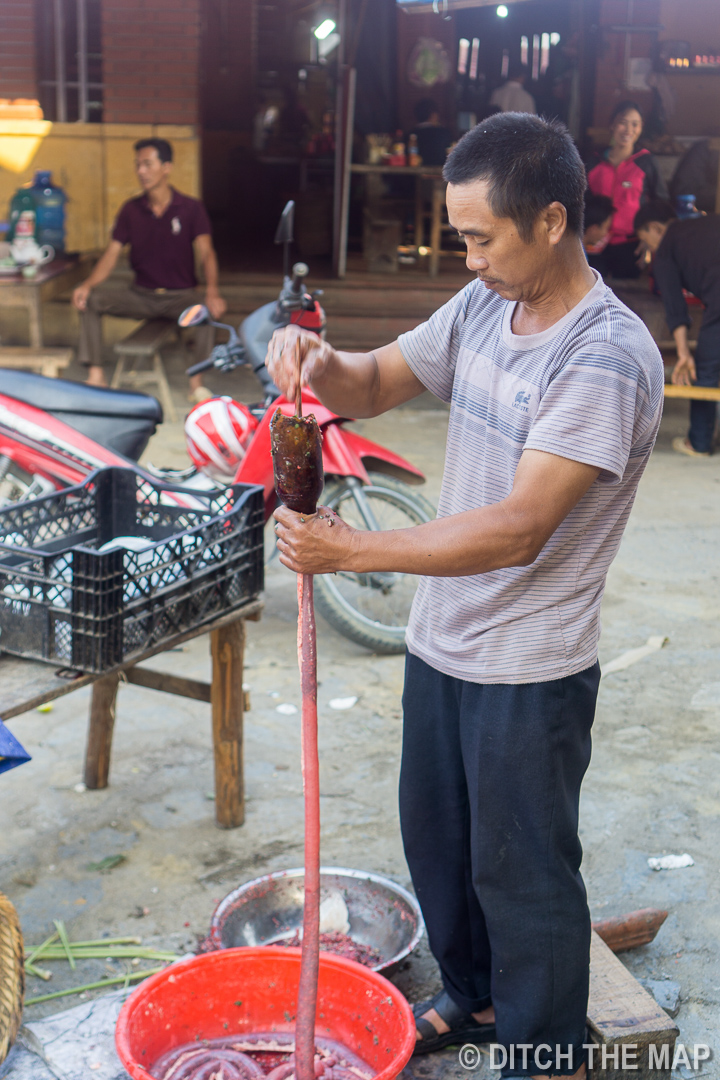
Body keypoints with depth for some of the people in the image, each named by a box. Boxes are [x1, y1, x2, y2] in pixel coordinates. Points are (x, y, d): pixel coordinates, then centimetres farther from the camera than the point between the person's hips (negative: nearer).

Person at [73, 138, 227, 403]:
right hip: (141, 294, 3)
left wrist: (211, 290, -35)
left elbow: (205, 252, -15)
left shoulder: (191, 208, -3)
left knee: (210, 310, -36)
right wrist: (88, 284, -20)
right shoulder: (131, 210, 4)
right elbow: (112, 254, 0)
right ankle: (96, 376, -17)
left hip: (180, 295, -3)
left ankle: (197, 381, -25)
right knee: (90, 300, -19)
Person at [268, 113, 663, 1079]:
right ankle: (473, 997, 48)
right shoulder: (483, 306, 1)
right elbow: (375, 386, 9)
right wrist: (322, 364, -15)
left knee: (523, 872, 10)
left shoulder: (607, 359, -25)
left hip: (530, 672, -8)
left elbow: (516, 529, -30)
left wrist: (350, 550, -30)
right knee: (437, 837, 23)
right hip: (442, 640, 8)